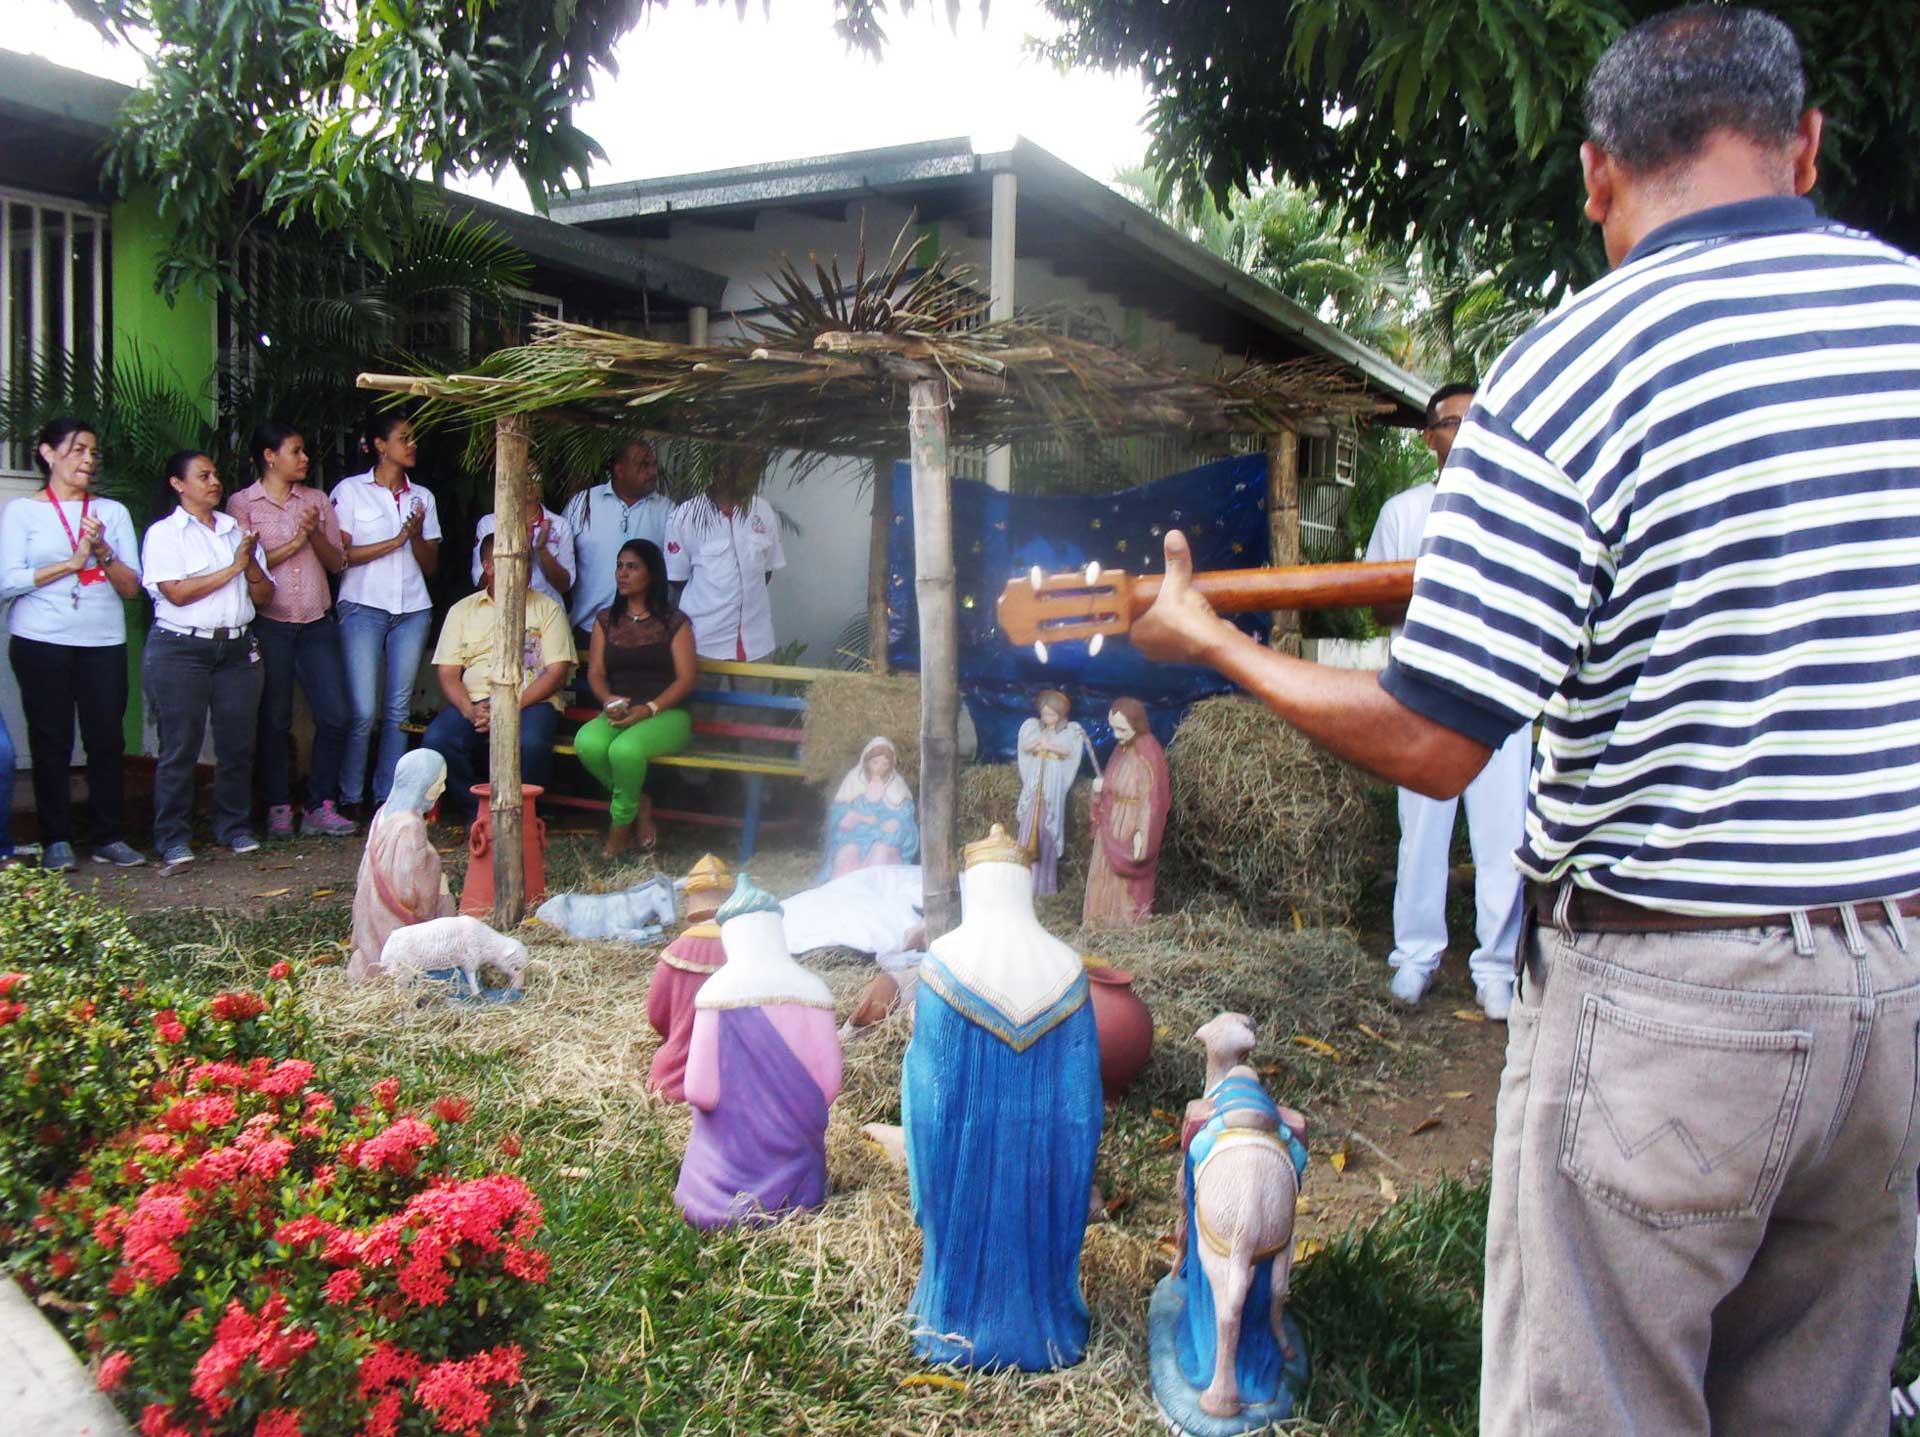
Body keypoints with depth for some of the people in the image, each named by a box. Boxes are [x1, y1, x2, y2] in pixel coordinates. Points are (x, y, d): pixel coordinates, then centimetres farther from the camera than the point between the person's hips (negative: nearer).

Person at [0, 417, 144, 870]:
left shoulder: (112, 511, 11)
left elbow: (132, 586, 5)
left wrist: (103, 553, -11)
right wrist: (72, 562, -11)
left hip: (104, 642, 2)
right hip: (41, 643, -2)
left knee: (107, 739, 0)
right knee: (51, 741, 2)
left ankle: (107, 837, 9)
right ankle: (56, 841, 10)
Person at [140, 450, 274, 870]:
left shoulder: (237, 531, 16)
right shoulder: (164, 533, 1)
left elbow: (264, 595, 12)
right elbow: (177, 593, -13)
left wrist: (251, 562, -6)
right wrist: (233, 568, -11)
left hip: (237, 648, 5)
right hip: (181, 649, -5)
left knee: (238, 742, 4)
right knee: (180, 746, -4)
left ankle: (235, 826, 17)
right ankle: (173, 839, 3)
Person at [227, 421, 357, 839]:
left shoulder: (316, 500, 13)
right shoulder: (242, 503, 2)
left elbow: (336, 562, 9)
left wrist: (315, 533, -8)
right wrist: (294, 543, -10)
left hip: (317, 623, 3)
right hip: (268, 624, -3)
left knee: (337, 715, -3)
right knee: (274, 720, 3)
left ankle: (320, 806, 8)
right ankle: (279, 808, 15)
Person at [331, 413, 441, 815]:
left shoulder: (422, 497, 15)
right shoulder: (350, 490, 3)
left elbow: (431, 564, 13)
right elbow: (339, 554, -5)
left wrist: (417, 537, -7)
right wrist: (395, 542, -10)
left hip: (413, 609, 4)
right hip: (364, 606, -4)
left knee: (399, 710, 3)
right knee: (363, 711, -9)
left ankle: (388, 797, 10)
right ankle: (350, 798, 3)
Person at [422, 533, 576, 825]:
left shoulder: (547, 609, 11)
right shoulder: (462, 610, 17)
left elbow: (557, 671, 1)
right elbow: (447, 672, 9)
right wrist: (470, 710, -13)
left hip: (530, 702, -2)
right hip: (474, 702, 2)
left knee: (531, 743, -36)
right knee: (437, 739, -29)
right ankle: (474, 815, -10)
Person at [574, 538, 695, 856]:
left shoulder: (674, 622, 4)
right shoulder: (606, 620, 17)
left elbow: (685, 679, -4)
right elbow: (595, 672, 9)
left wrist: (648, 709, -19)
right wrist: (609, 700, -14)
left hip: (666, 714, -4)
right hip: (618, 714, 4)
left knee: (625, 749, -36)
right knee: (587, 743, -31)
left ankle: (621, 824, -9)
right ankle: (640, 805, -9)